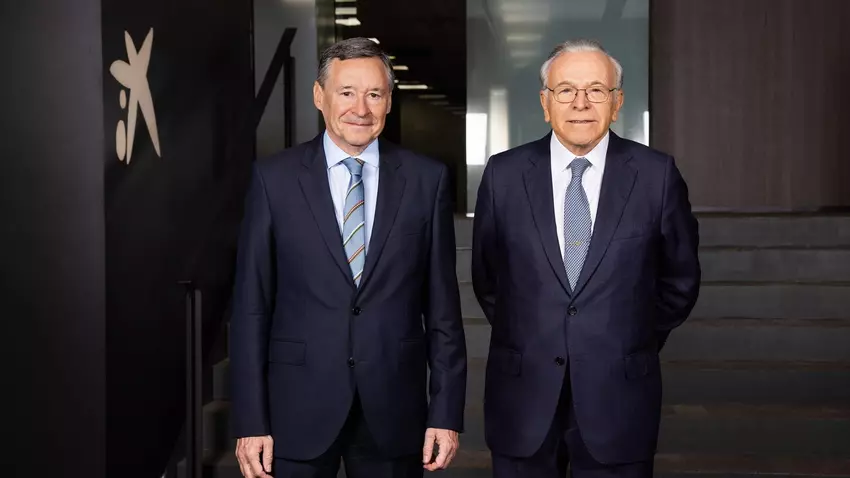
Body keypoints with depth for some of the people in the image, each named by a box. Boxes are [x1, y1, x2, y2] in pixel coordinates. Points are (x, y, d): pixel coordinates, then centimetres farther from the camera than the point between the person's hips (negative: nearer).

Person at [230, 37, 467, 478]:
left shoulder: (426, 179, 0)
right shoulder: (274, 178, -2)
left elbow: (442, 305, 2)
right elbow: (251, 305, -2)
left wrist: (446, 412, -1)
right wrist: (250, 421, -5)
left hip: (394, 410, 1)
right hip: (298, 409, -1)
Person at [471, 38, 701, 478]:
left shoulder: (657, 174, -3)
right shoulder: (504, 174, -1)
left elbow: (680, 280, 8)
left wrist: (636, 345, 11)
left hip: (619, 397, -1)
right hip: (523, 396, 1)